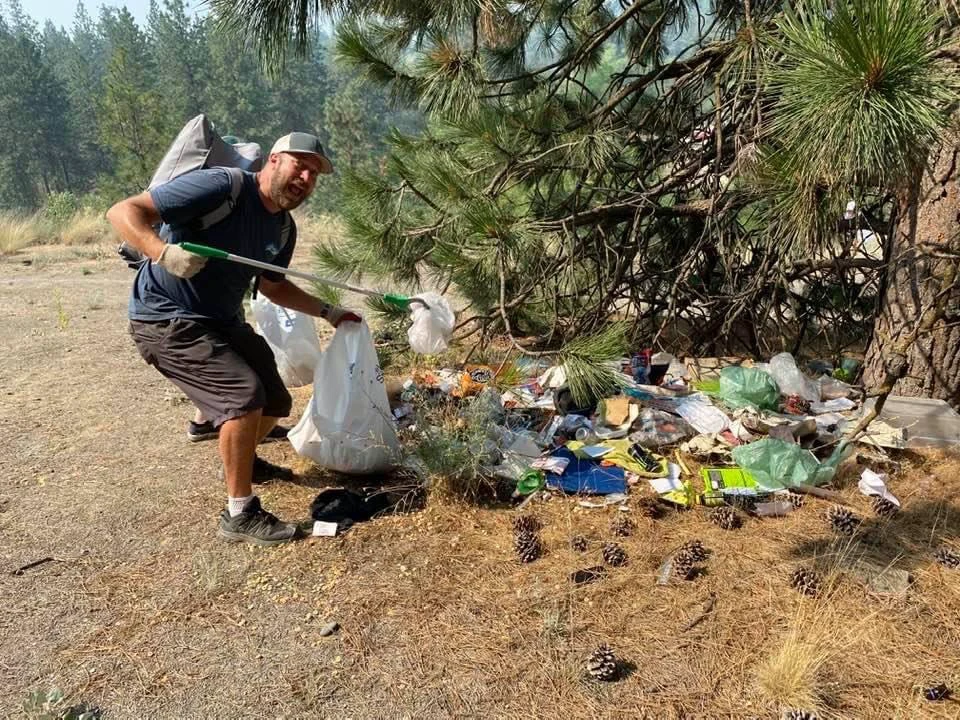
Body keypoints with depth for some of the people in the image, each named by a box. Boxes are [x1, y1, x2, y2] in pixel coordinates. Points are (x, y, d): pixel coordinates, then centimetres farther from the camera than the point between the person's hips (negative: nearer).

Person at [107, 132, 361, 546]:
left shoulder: (284, 228, 4)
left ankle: (242, 460, 46)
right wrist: (164, 252, -41)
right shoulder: (221, 186, -21)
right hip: (167, 321, -8)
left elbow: (272, 286, 20)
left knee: (275, 404, 12)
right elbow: (123, 212, -23)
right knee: (244, 394, -24)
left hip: (223, 322, 8)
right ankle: (239, 515, -9)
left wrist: (327, 312, 14)